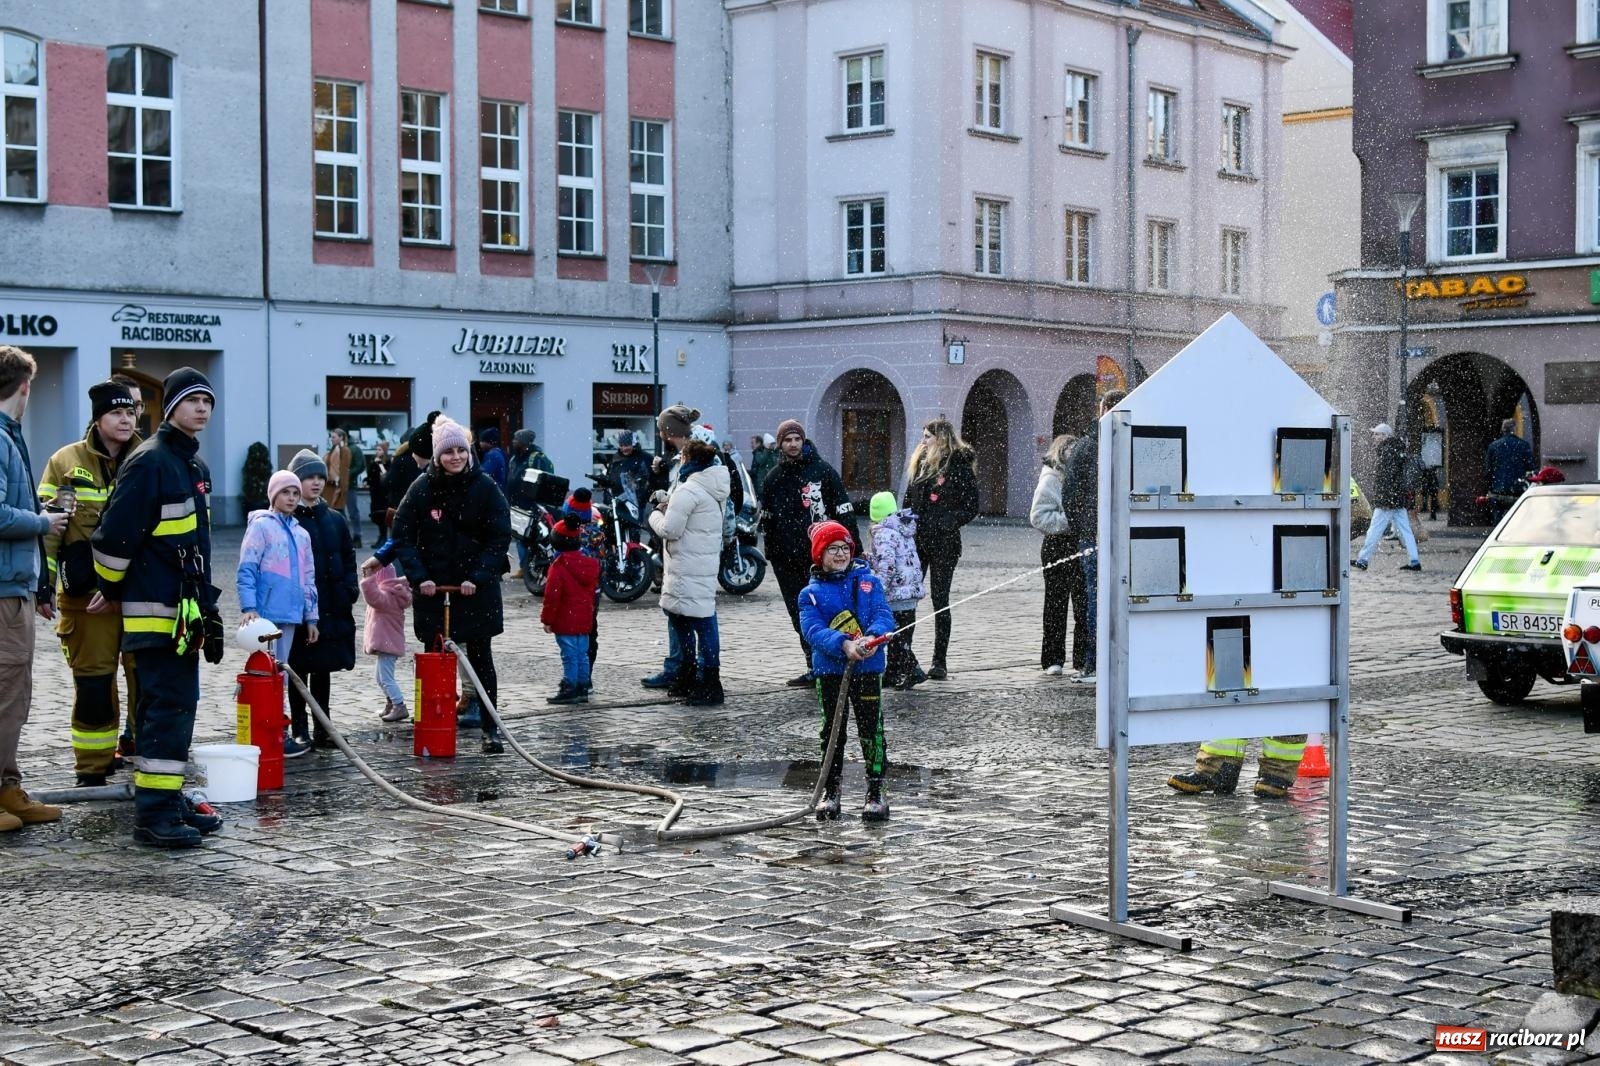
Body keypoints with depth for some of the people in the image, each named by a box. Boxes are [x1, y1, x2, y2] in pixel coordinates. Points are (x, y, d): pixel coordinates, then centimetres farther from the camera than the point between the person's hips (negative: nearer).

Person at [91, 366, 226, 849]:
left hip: (184, 608, 10)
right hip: (155, 610, -10)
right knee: (169, 704, -11)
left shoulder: (195, 465, 16)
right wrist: (111, 590, -5)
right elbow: (115, 534, -17)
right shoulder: (149, 462, -14)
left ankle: (169, 799, 22)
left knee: (178, 703, 14)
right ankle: (153, 813, -9)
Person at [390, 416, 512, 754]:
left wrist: (478, 577, -14)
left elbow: (500, 536, -5)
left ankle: (491, 729, 6)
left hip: (476, 587, -1)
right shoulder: (422, 488, -3)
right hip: (433, 588, 1)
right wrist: (419, 577, -11)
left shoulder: (485, 486, -5)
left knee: (481, 658, 2)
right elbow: (403, 536, 0)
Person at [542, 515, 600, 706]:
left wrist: (547, 619, -8)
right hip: (584, 620, 7)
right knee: (582, 654, 12)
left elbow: (552, 596, -16)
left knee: (569, 656, -3)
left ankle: (569, 690, 0)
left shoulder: (559, 567, -16)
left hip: (565, 622, -7)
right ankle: (582, 688, 16)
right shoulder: (590, 564, 6)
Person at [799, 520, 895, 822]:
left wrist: (873, 637, -30)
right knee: (832, 732, 10)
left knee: (871, 730, 0)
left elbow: (884, 617, -7)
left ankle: (876, 792, 9)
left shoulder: (869, 582, 5)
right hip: (829, 670, 1)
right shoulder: (811, 593, 2)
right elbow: (813, 630, -12)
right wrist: (844, 645, -29)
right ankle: (830, 792, 22)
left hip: (868, 669, -1)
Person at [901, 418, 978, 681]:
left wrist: (950, 521, -21)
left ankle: (939, 662, 9)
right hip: (916, 539, 5)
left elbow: (971, 507, -7)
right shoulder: (921, 463, 14)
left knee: (940, 600, 2)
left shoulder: (959, 466, -6)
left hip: (943, 543, -5)